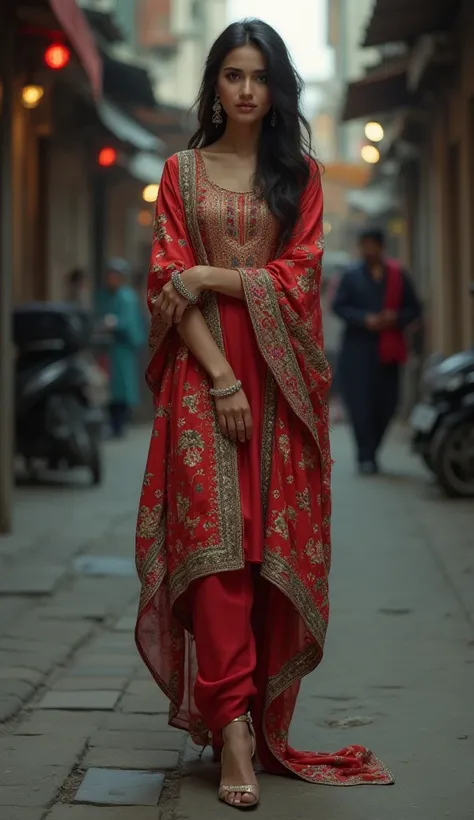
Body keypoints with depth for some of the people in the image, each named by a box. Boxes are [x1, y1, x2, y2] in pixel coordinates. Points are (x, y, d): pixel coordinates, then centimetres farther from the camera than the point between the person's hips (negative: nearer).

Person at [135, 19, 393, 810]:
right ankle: (234, 729, -17)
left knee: (276, 543, -2)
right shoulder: (182, 171, 9)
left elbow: (300, 274, 1)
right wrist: (218, 374, -11)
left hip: (279, 373, 1)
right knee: (213, 539, -12)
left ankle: (263, 714, 7)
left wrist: (210, 276, -9)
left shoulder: (299, 173, 12)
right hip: (204, 368, -1)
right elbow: (168, 284, 0)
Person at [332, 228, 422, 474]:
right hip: (358, 349, -2)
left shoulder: (397, 275, 8)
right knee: (361, 403, -10)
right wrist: (365, 319, -15)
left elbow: (413, 308, 10)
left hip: (388, 350, 2)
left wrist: (396, 318, -11)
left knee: (386, 403, 2)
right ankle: (366, 456, -5)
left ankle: (370, 452, 19)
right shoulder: (351, 275, 5)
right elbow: (339, 306, 0)